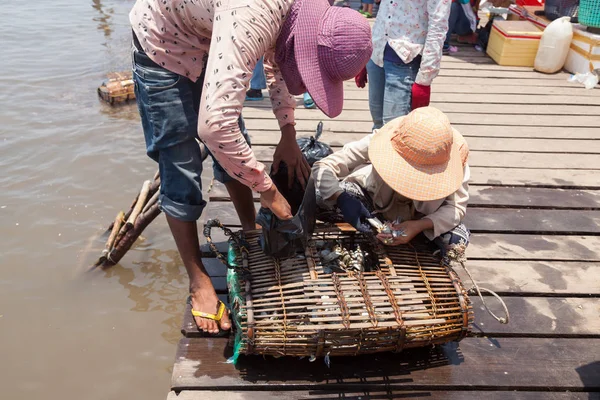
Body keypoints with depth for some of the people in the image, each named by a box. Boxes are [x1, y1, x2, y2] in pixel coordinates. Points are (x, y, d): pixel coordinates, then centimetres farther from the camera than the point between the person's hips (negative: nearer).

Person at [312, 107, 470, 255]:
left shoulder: (457, 150, -30)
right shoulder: (383, 141, -32)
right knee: (323, 194, -28)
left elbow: (457, 207, -23)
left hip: (423, 214, 1)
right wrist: (342, 199, -49)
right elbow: (322, 167, -30)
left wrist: (420, 225, -41)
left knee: (458, 239, -28)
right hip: (377, 198, -1)